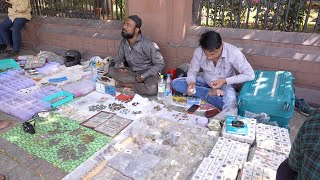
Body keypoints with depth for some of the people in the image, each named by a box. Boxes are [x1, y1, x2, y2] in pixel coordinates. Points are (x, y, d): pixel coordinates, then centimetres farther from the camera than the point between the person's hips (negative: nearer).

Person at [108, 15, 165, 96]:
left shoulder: (148, 44, -22)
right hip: (132, 72, 6)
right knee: (111, 70, -15)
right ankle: (141, 83, -14)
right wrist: (120, 67, -13)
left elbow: (160, 64, -16)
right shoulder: (123, 42, -4)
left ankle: (127, 85, -11)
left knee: (152, 89, -37)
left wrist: (143, 76, -20)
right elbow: (119, 58, 11)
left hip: (148, 74, -6)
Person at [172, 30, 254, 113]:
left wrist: (225, 81, -31)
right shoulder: (199, 51, -21)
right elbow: (192, 71, -6)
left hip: (225, 84, -4)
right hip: (205, 81, 4)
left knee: (230, 101, -39)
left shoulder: (233, 53, -28)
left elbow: (250, 75, -24)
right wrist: (191, 82, -28)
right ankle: (211, 93, -19)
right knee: (175, 83, -18)